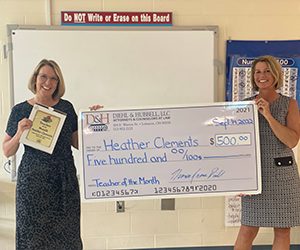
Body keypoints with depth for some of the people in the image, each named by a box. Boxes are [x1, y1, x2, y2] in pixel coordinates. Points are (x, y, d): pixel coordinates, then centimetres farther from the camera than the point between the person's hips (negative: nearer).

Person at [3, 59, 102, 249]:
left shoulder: (66, 107, 6)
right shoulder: (21, 111, 1)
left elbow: (78, 144, 11)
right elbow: (7, 152, 4)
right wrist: (19, 134, -13)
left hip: (65, 180, 2)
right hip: (33, 180, -1)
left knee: (66, 234, 5)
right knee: (33, 234, 4)